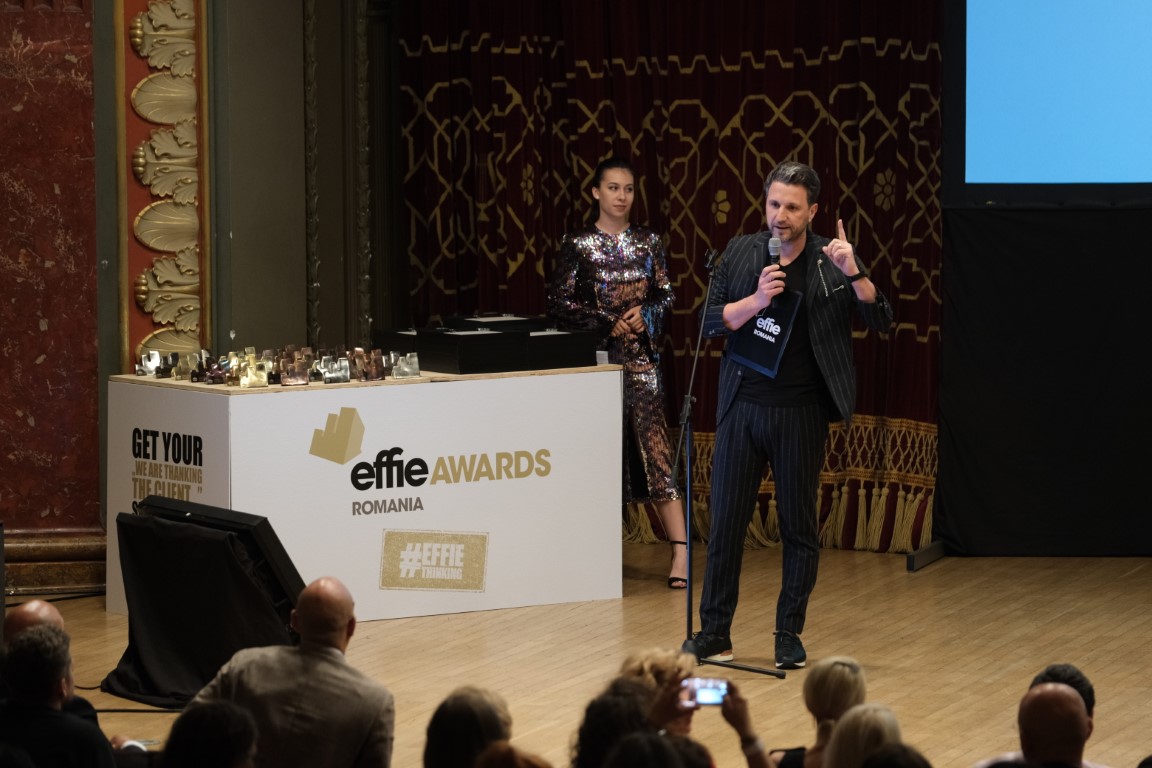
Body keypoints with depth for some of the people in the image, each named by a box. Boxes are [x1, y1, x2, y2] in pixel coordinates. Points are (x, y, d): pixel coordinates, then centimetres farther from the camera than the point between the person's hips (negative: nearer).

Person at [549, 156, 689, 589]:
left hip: (640, 356, 1)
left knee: (654, 444, -7)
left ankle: (681, 550, -13)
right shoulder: (578, 244, 1)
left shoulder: (648, 242, 8)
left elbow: (665, 294, 11)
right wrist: (607, 322, -11)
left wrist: (644, 314, -9)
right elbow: (559, 302, -3)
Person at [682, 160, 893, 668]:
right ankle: (714, 634, 11)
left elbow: (881, 320, -7)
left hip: (800, 412, -1)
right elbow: (710, 321, -1)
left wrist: (853, 273, -23)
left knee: (799, 527, 5)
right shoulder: (741, 253, 3)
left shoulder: (831, 259, -2)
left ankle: (790, 636, 15)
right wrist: (756, 300, -18)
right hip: (742, 407, 1)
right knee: (725, 522, 3)